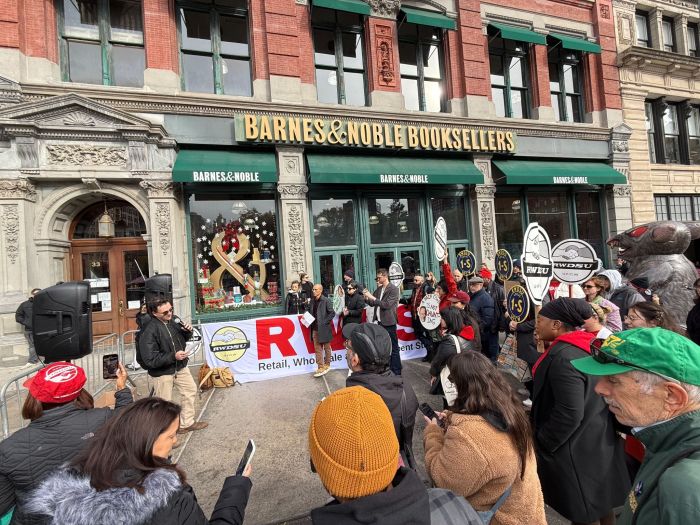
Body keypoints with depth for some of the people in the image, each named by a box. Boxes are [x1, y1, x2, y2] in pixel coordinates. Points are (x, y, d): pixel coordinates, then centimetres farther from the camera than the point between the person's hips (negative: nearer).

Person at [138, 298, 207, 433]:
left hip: (180, 367, 8)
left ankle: (187, 423, 36)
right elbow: (150, 360, -27)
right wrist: (173, 356, -31)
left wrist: (187, 331, -7)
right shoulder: (149, 332, -26)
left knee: (190, 390, 18)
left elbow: (183, 339, 14)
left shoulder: (171, 322, -4)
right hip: (162, 372, -8)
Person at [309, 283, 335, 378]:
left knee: (326, 347, 11)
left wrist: (324, 322, -16)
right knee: (317, 349, 7)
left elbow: (332, 313, -12)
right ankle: (320, 367, 15)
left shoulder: (326, 300, -11)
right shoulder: (312, 301, 7)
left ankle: (326, 365, 26)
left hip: (324, 328, -5)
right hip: (315, 328, 5)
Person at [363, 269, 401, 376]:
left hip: (388, 323, -7)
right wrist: (367, 298, -5)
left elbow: (387, 305, -20)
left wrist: (372, 297, -20)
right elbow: (372, 303, 16)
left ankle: (396, 372, 13)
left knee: (393, 348, 3)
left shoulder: (394, 289, -11)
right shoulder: (378, 289, 10)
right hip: (379, 322, 7)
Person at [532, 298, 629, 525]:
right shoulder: (588, 346, 0)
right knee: (599, 500, 26)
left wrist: (540, 444, -16)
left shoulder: (563, 357, -29)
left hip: (577, 449, -9)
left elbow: (569, 414, -28)